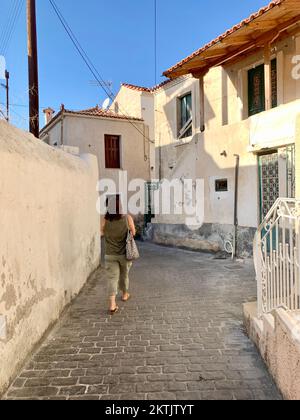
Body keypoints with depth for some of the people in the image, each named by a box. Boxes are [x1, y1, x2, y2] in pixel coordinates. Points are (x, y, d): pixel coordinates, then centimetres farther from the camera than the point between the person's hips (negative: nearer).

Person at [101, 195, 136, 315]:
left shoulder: (105, 220, -13)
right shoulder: (127, 218, -16)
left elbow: (102, 233, 5)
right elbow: (133, 233, -2)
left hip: (110, 255, 0)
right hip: (124, 254, 0)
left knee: (112, 278, 6)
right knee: (124, 275, 21)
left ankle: (112, 305, -3)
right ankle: (125, 295, 44)